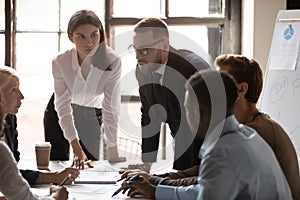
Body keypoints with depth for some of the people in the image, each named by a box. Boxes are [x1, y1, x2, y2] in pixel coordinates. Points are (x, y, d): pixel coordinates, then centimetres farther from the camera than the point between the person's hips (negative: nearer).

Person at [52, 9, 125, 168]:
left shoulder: (112, 61, -28)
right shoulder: (60, 62, -28)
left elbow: (111, 107, -23)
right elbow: (63, 107, -26)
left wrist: (113, 152, -26)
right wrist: (76, 148, -34)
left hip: (92, 114, 1)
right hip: (60, 117, 0)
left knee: (91, 165, -2)